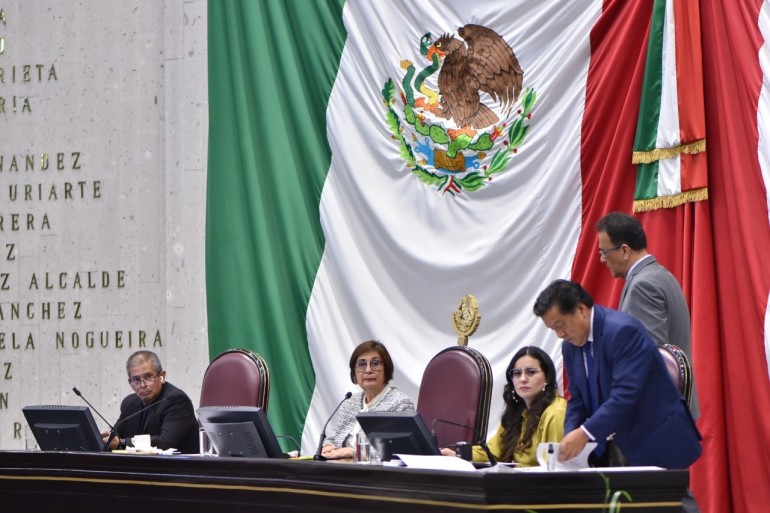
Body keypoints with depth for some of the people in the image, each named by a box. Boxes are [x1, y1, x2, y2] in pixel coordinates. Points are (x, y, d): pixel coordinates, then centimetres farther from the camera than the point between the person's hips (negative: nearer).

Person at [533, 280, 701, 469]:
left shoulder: (623, 330, -20)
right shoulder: (571, 345, 6)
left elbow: (625, 394, -28)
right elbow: (577, 399, 10)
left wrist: (585, 434, -34)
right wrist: (570, 437, -9)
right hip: (622, 448, 7)